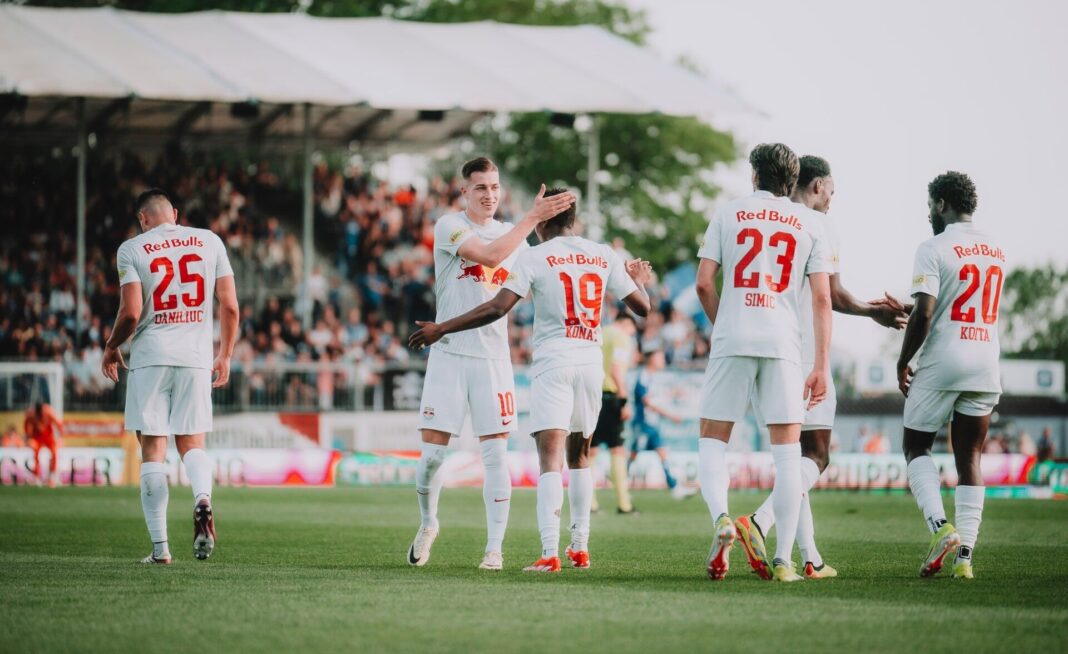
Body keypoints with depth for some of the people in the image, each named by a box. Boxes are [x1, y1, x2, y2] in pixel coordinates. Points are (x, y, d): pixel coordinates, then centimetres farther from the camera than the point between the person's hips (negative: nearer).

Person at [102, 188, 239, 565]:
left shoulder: (133, 250, 0)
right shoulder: (208, 241, 8)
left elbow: (131, 312, -9)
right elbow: (230, 306, 5)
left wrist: (111, 348, 9)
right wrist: (225, 356, 16)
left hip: (150, 356, -2)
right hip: (196, 356, 2)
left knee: (153, 449, 3)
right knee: (192, 444, 10)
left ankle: (160, 546, -1)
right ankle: (202, 497, -23)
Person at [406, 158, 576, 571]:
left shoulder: (511, 234, 12)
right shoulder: (449, 227, -5)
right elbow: (489, 254, -21)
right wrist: (533, 218, -22)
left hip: (493, 356, 3)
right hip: (449, 354, -3)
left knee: (495, 454, -4)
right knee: (432, 452, -3)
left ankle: (494, 548, 0)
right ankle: (427, 525, 23)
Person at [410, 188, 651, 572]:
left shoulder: (536, 257, -4)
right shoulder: (604, 256, 8)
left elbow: (498, 308, -12)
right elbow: (641, 307, 12)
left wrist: (441, 329, -6)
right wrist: (639, 282, 35)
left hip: (553, 364, -5)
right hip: (591, 363, 5)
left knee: (550, 456, -12)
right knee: (578, 455, 20)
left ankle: (550, 554, -23)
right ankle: (580, 548, 22)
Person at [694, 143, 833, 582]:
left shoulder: (728, 214, 9)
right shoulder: (808, 223, 10)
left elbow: (704, 284, 3)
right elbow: (822, 298, 3)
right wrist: (821, 366, 3)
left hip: (732, 340, 0)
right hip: (784, 344, 0)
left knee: (712, 441, 8)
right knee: (787, 451, 3)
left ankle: (721, 517, -20)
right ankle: (783, 560, -2)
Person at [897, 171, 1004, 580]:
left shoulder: (934, 249, -10)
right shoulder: (996, 252, 12)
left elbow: (924, 314, -16)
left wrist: (903, 363, -3)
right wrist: (902, 311, 28)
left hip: (942, 362, -5)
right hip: (986, 363, 5)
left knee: (916, 446, 10)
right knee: (969, 458, 8)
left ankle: (940, 526, -11)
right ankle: (964, 554, 1)